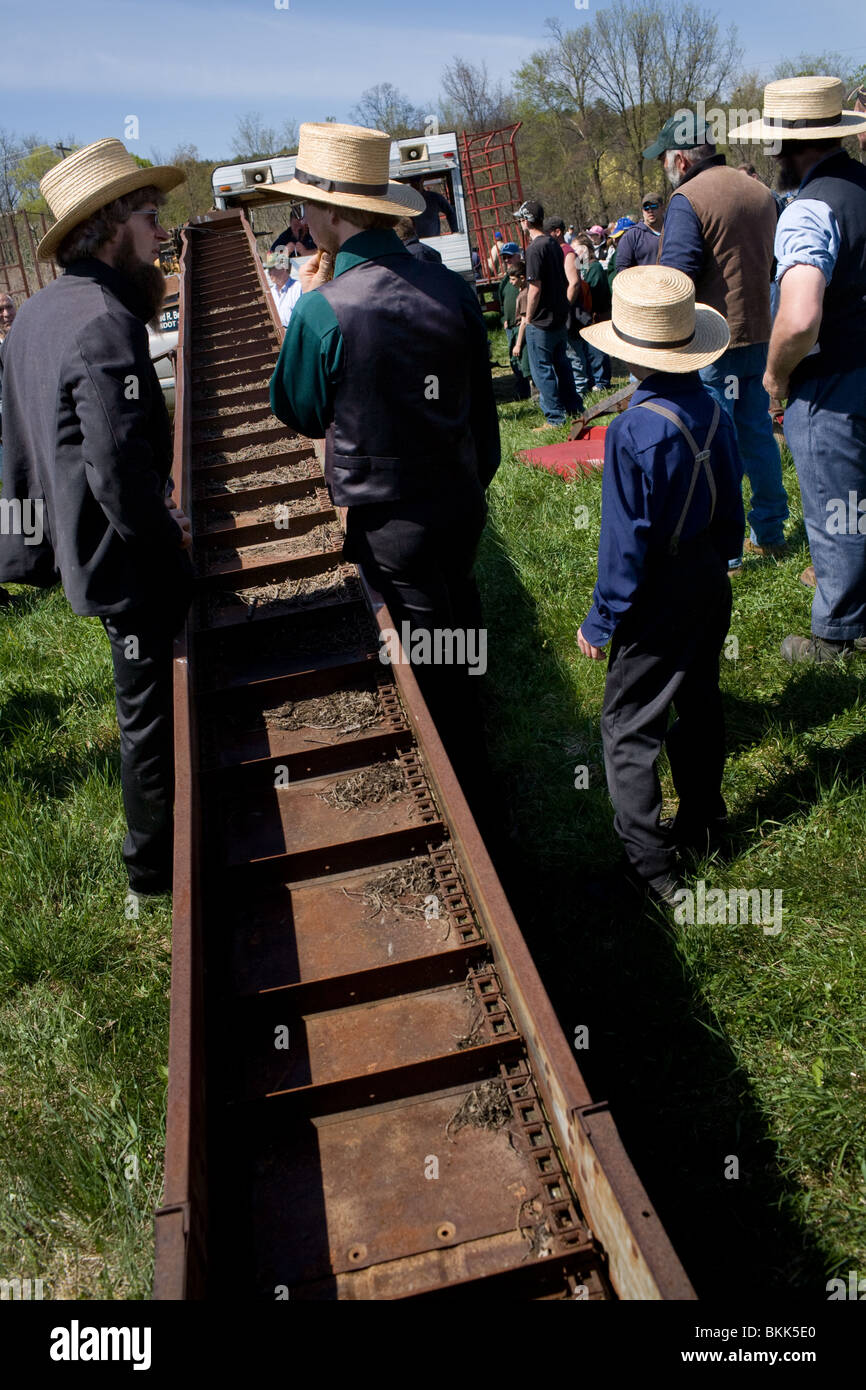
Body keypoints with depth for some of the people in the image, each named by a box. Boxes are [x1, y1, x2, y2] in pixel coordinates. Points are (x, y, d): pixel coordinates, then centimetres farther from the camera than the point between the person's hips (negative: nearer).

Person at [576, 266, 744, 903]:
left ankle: (650, 866, 7)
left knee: (629, 728, 3)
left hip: (659, 595, -7)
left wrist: (602, 621, -11)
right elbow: (731, 508, 8)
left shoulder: (635, 431, -24)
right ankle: (702, 823, 38)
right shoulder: (715, 412, -3)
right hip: (712, 582, 8)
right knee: (700, 703, 21)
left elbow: (626, 541, -21)